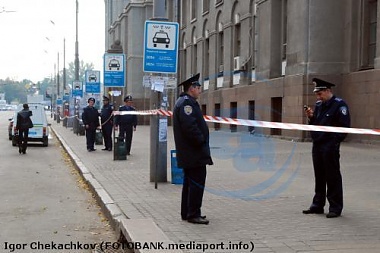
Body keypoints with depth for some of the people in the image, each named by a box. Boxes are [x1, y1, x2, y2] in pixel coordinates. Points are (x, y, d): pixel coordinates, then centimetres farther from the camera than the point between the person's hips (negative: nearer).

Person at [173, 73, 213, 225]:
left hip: (187, 154, 12)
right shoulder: (187, 102, -15)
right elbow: (190, 126, -25)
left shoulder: (184, 102, 20)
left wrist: (202, 141, 16)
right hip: (194, 153, -12)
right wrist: (201, 140, -16)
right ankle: (193, 214, -4)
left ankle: (186, 213, 22)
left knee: (190, 182, 16)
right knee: (197, 182, -7)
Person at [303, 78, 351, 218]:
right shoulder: (319, 105, 15)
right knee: (319, 177, 14)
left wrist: (334, 141, -16)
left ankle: (335, 208, 7)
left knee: (333, 178, -1)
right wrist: (311, 117, 1)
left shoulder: (339, 104, -9)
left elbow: (344, 126, -13)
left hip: (330, 147, -7)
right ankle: (318, 205, 23)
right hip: (317, 145, 8)